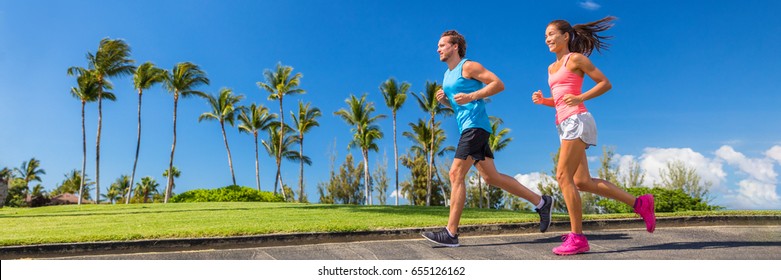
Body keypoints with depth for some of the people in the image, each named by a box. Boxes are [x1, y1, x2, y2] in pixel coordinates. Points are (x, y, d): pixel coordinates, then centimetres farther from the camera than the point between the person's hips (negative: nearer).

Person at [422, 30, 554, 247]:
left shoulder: (468, 66, -4)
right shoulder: (448, 75, 22)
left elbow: (498, 84, -9)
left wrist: (471, 96, -18)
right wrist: (443, 99, 8)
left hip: (475, 125, -9)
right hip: (467, 129, 9)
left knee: (456, 174, -14)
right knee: (491, 177, 8)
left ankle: (451, 233, -11)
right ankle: (541, 202, 18)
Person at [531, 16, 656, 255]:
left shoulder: (575, 58, 1)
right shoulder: (552, 68, 22)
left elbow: (605, 83, -1)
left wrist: (580, 98, -15)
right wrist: (542, 100, 7)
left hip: (577, 121, -9)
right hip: (565, 124, 9)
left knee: (563, 177, -14)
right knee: (582, 181, 4)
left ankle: (577, 238, -9)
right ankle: (639, 203, 15)